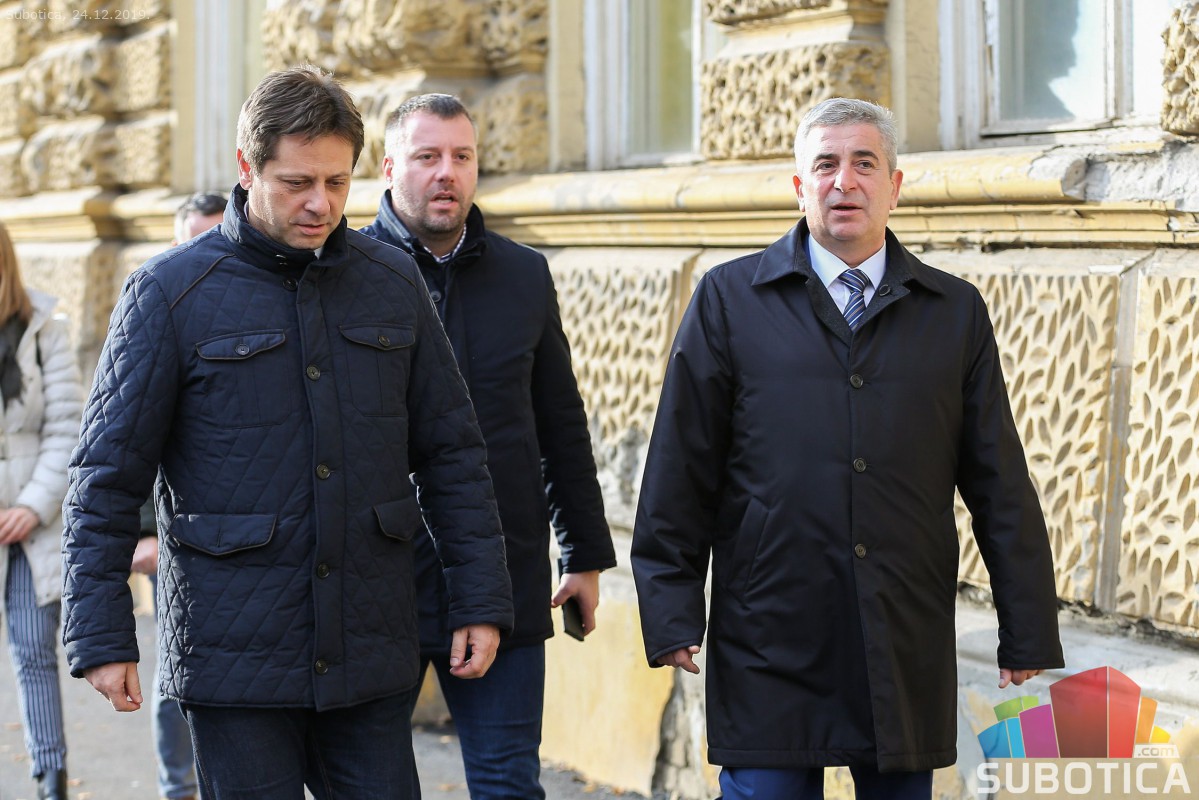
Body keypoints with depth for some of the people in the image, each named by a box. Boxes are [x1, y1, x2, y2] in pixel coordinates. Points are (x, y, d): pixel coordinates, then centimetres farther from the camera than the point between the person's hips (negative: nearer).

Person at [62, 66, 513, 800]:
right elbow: (106, 479, -3)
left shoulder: (393, 283, 6)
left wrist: (481, 601, 6)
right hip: (235, 657, -3)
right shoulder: (172, 292, -4)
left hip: (371, 655, 3)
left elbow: (453, 454, 11)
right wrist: (101, 639, -8)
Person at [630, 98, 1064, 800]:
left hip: (910, 652, 2)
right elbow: (680, 472, 3)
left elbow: (1002, 486, 7)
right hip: (770, 651, -2)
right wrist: (673, 616, -3)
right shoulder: (730, 300, 4)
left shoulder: (956, 312, 9)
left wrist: (1029, 638, 4)